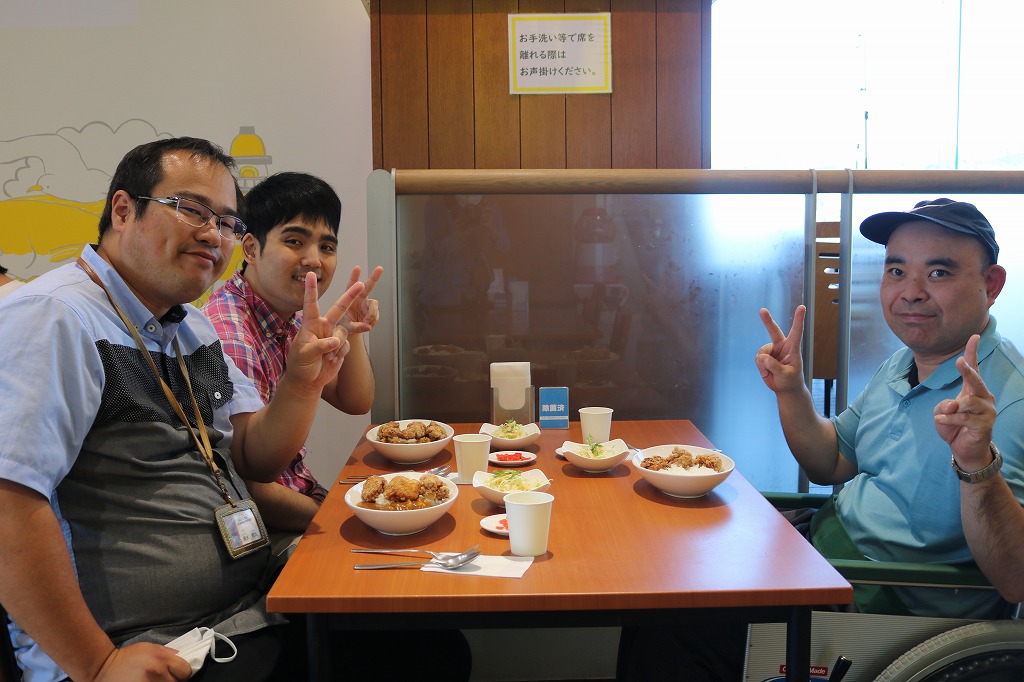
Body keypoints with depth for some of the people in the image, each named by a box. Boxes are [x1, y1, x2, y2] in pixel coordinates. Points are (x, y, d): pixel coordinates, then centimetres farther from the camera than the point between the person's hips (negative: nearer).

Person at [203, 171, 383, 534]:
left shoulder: (292, 319, 5)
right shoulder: (230, 339, -25)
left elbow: (356, 403, 12)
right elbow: (254, 492, -24)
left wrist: (353, 330, -4)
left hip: (304, 496, 9)